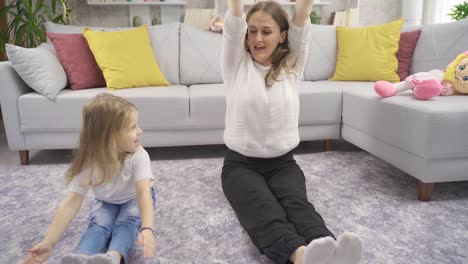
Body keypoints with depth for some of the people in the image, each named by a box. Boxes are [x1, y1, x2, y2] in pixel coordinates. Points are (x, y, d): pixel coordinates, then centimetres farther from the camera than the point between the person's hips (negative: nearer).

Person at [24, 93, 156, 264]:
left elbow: (143, 191, -43)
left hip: (134, 199, -1)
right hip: (105, 201, 1)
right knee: (99, 224, -29)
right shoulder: (88, 162, -26)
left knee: (127, 221, -32)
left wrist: (147, 229, -60)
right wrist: (48, 243, -41)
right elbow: (72, 201, -32)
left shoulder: (138, 156, -31)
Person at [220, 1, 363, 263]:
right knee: (263, 210, -32)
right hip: (240, 164, -1)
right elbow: (233, 26, -13)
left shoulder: (293, 66, 7)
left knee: (298, 203, -30)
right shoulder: (236, 65, 3)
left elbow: (301, 26, -9)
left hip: (283, 163, 2)